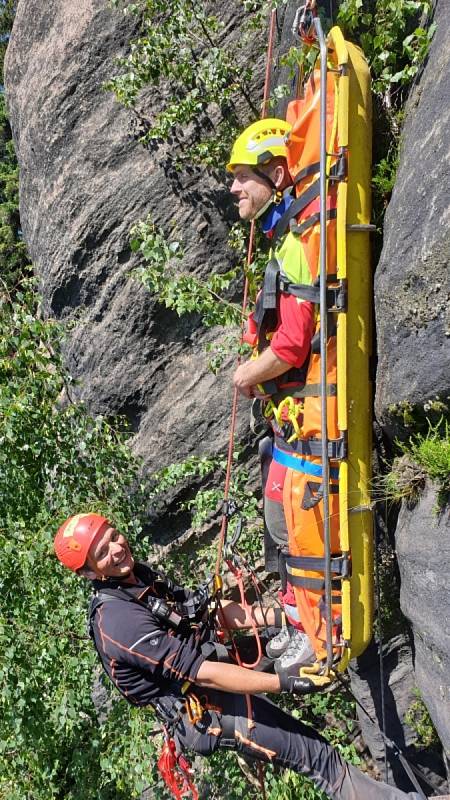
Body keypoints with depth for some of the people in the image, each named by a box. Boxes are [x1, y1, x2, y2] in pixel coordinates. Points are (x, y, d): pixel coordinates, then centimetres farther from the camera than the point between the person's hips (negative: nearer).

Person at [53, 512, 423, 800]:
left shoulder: (140, 575, 1)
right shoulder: (117, 621, -26)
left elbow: (215, 612, 7)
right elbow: (204, 674, -29)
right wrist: (288, 682, -28)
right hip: (204, 712, -9)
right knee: (316, 753, -8)